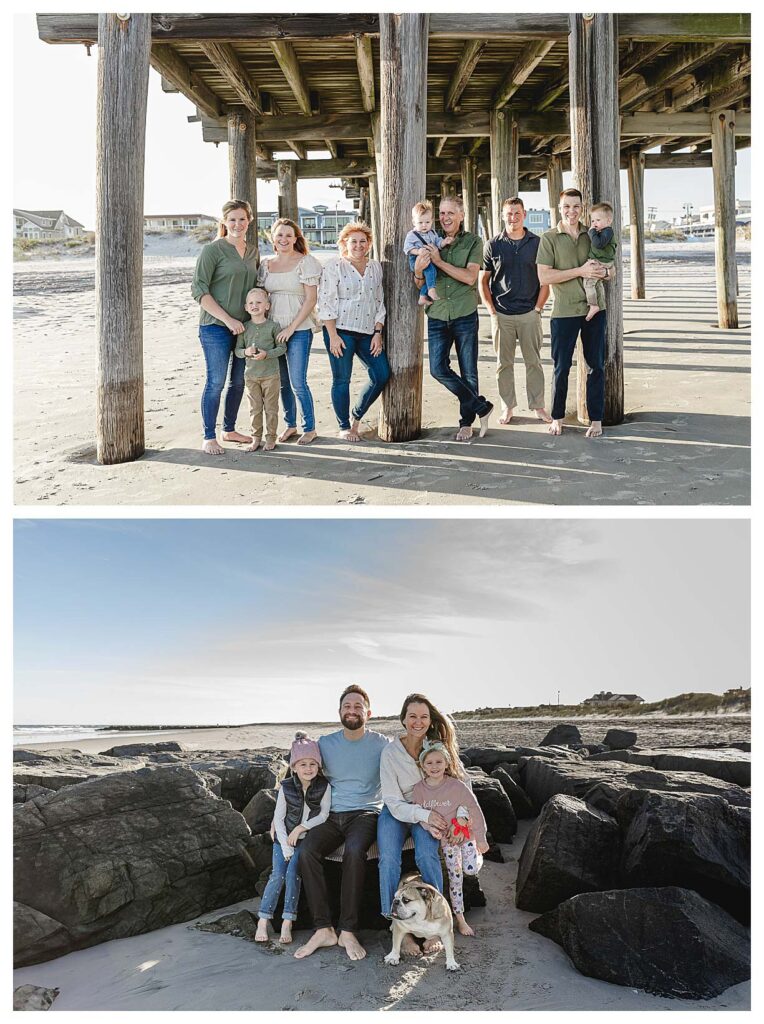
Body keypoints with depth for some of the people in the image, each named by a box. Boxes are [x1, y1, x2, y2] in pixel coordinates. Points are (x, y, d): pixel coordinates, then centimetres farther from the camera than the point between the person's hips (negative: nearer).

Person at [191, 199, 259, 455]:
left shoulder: (253, 252, 12)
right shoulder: (212, 249, -7)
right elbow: (199, 290, -12)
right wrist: (228, 319, -17)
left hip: (245, 326, 6)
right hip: (216, 327, -6)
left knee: (239, 380, 12)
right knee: (216, 382, -6)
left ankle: (229, 429, 26)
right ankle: (209, 437, 3)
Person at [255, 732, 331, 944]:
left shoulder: (324, 786, -12)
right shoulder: (286, 787, -11)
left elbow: (324, 815, -10)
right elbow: (278, 818, -8)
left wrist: (301, 828, -17)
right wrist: (286, 847, -12)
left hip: (307, 839, -1)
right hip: (284, 838, 1)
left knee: (293, 871, -17)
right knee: (277, 875, -11)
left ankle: (287, 922, -9)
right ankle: (263, 921, -1)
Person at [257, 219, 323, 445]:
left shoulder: (306, 262, -5)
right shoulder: (266, 264, 10)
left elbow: (311, 299, -9)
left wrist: (291, 327, -14)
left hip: (299, 330, -5)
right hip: (273, 329, 5)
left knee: (298, 382, -8)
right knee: (282, 381, 11)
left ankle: (309, 428, 7)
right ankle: (290, 424, 25)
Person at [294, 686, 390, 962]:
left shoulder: (381, 744, 2)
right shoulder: (325, 744, 9)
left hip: (365, 813, -3)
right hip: (332, 815, 3)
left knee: (354, 851, -35)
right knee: (307, 851, -27)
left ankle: (348, 931, -23)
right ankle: (323, 929, -19)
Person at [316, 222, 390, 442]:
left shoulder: (375, 267, 12)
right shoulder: (334, 266, -3)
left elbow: (379, 302, 13)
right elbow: (327, 303, -7)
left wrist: (378, 332, 4)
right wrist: (333, 335, -13)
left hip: (367, 331, 5)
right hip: (340, 330, -5)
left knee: (382, 375, -1)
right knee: (342, 379, 1)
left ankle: (357, 416, 19)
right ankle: (344, 427, 15)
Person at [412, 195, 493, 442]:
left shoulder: (473, 242, 1)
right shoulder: (431, 243, 8)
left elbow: (470, 277, -13)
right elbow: (420, 285, 8)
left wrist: (439, 262, -16)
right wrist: (418, 271, -15)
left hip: (465, 315, -2)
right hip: (437, 316, 3)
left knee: (468, 371, 3)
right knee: (438, 368, -7)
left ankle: (466, 422, 18)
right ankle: (481, 407, 8)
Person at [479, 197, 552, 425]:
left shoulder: (537, 243, 4)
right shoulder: (493, 246, 4)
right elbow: (483, 281, 7)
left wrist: (538, 308, -2)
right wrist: (492, 310, -1)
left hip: (530, 313, 0)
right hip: (501, 314, 0)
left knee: (534, 362, 4)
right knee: (504, 363, 6)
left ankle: (538, 406, 12)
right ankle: (507, 407, 15)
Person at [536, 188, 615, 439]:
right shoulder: (549, 238, -1)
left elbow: (612, 269, 15)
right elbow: (544, 277, -12)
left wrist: (604, 271, -11)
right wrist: (581, 271, -18)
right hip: (564, 312, -3)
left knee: (595, 366, 5)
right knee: (561, 367, 4)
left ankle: (596, 419, 13)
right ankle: (557, 417, 18)